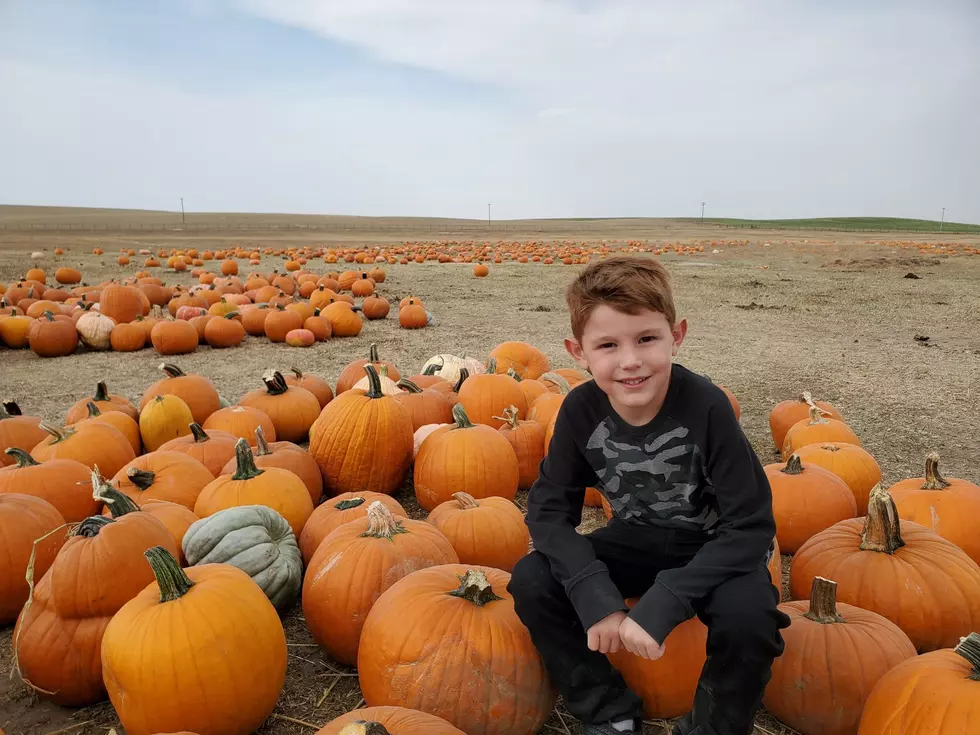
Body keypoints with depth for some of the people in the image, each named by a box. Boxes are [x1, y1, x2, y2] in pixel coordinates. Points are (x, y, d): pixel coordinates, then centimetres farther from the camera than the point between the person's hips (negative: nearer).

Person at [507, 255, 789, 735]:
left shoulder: (705, 407, -27)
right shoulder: (581, 410, -18)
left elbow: (750, 526, -26)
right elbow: (548, 509, -14)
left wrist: (660, 605, -34)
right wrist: (596, 598, -30)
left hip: (713, 549, -2)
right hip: (636, 541, 3)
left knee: (747, 616, -33)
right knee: (532, 582, -18)